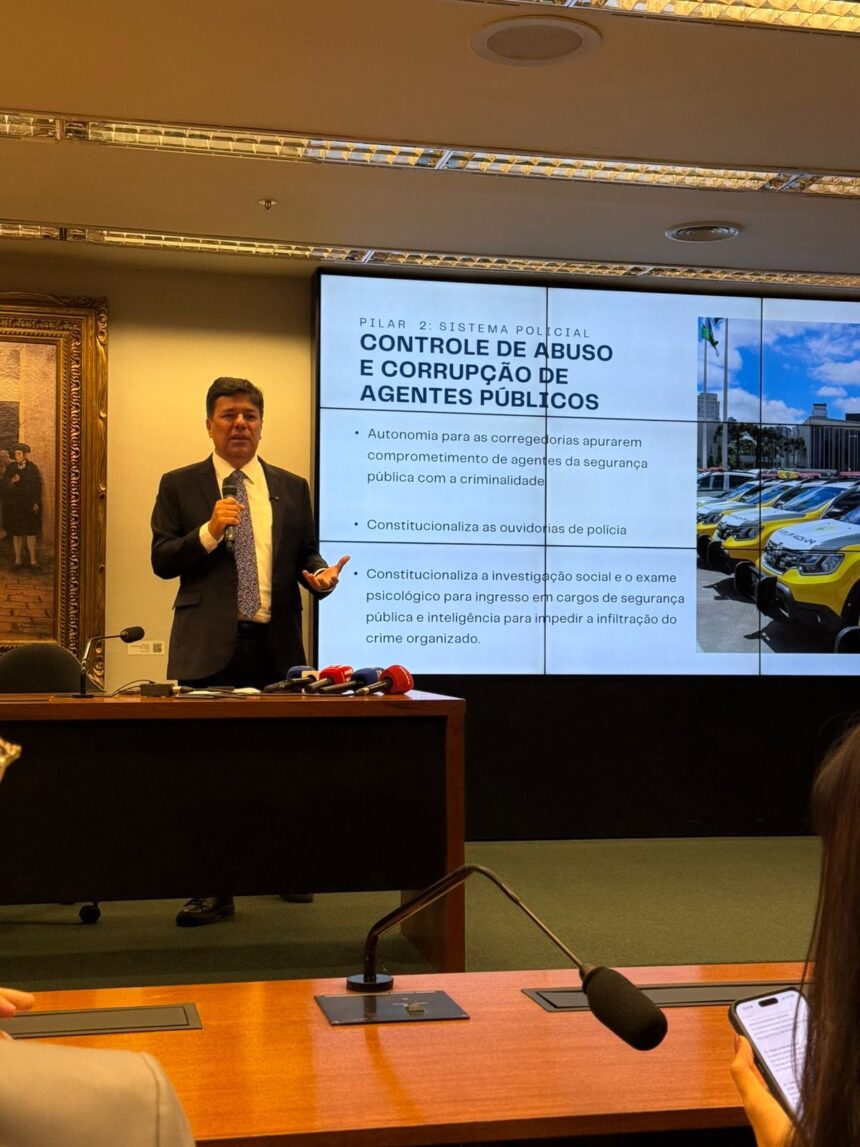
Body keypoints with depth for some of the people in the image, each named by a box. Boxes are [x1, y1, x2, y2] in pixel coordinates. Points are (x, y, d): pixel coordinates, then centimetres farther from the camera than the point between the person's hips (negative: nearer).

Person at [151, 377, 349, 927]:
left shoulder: (292, 488, 13)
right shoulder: (180, 486, 6)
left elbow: (306, 554, 14)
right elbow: (162, 560, 0)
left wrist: (321, 574, -9)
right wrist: (210, 531, -15)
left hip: (276, 645, 2)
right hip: (209, 648, -2)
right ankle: (212, 886, 8)